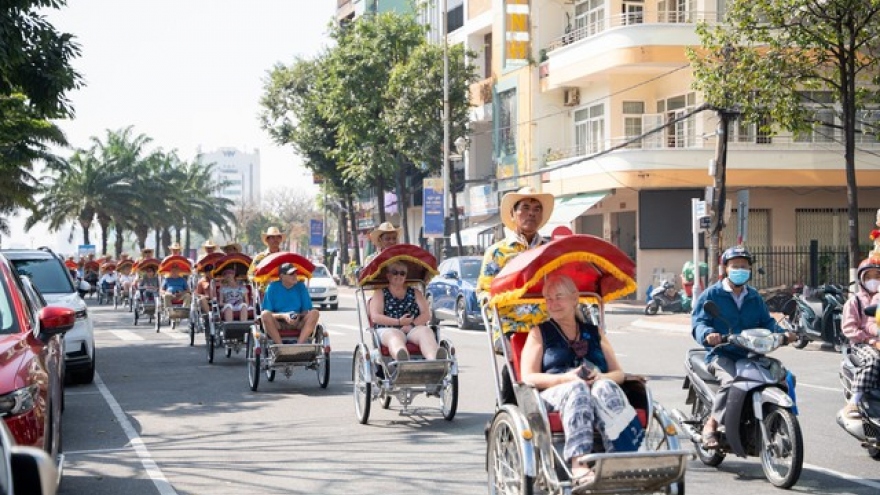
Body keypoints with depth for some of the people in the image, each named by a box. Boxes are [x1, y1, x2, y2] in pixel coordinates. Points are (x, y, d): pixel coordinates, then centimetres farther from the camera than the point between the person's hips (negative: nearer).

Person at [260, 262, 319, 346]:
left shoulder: (301, 287, 5)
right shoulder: (272, 288, -2)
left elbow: (306, 310, 5)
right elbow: (266, 313, -7)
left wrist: (299, 316, -18)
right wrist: (283, 315, -24)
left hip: (298, 325, 2)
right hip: (277, 326, -2)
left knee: (314, 312, -23)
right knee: (264, 314, -32)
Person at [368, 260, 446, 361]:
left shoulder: (415, 293, 25)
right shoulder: (380, 293, 19)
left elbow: (426, 315, 12)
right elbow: (375, 317, 3)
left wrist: (412, 324, -9)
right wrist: (399, 322, -10)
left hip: (414, 329, 3)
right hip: (388, 330, -3)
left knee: (426, 331, -33)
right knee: (395, 336, -40)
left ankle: (433, 359, -67)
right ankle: (402, 359, -78)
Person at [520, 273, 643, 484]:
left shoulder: (594, 332, 26)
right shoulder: (539, 333, 19)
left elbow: (619, 373, 18)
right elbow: (528, 377, 5)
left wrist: (601, 377, -7)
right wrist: (566, 378, -12)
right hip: (554, 394, -2)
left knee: (605, 388, -35)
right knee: (577, 388, -39)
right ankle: (579, 467, -56)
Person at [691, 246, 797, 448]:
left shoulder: (755, 298, 22)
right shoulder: (711, 294, 4)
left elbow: (766, 321, 17)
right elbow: (698, 321, -6)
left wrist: (782, 332, -4)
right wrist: (707, 334, -29)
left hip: (750, 354, 5)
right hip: (721, 353, -5)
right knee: (731, 380, -36)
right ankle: (711, 424, -24)